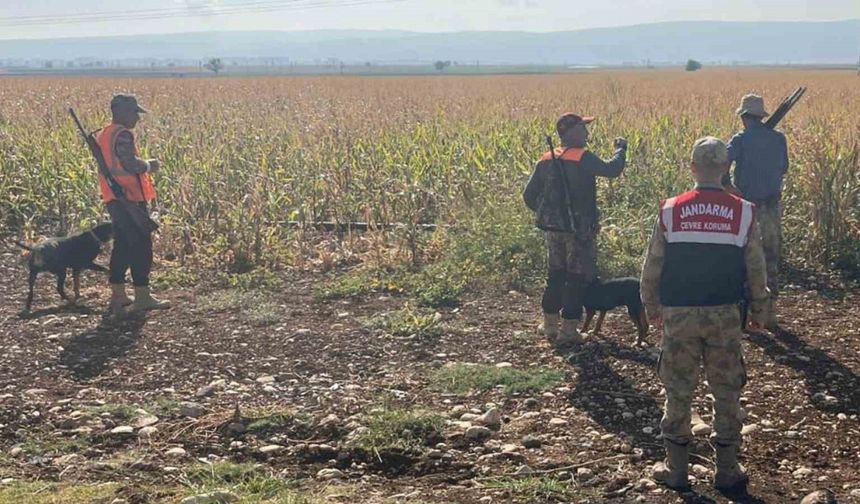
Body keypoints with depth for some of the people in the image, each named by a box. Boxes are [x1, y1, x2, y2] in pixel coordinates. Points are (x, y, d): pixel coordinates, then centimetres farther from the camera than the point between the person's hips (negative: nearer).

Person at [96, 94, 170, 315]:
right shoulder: (122, 135, -15)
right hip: (131, 200, -10)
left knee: (122, 247, 14)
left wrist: (144, 165, 16)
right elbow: (131, 163, -25)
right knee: (141, 247, -4)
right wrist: (149, 165, -7)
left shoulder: (103, 135, 16)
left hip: (114, 200, 10)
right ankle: (142, 297, -1)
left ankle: (118, 296, 17)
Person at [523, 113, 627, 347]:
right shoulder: (583, 158, -15)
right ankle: (568, 330, 3)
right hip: (579, 229, -6)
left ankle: (550, 327, 21)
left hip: (553, 228, 6)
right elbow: (612, 169, -14)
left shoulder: (546, 160, 5)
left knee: (555, 276, 17)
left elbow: (529, 195, 7)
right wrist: (621, 149, 4)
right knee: (577, 278, 2)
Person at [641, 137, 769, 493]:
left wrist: (651, 306, 16)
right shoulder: (744, 213, -6)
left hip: (679, 315, 0)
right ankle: (727, 471, 17)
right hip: (724, 316, 0)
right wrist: (759, 311, 16)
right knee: (726, 392, 11)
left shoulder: (670, 211, -7)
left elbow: (652, 268, 0)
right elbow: (756, 271, 2)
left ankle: (675, 468, 17)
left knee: (678, 391, 10)